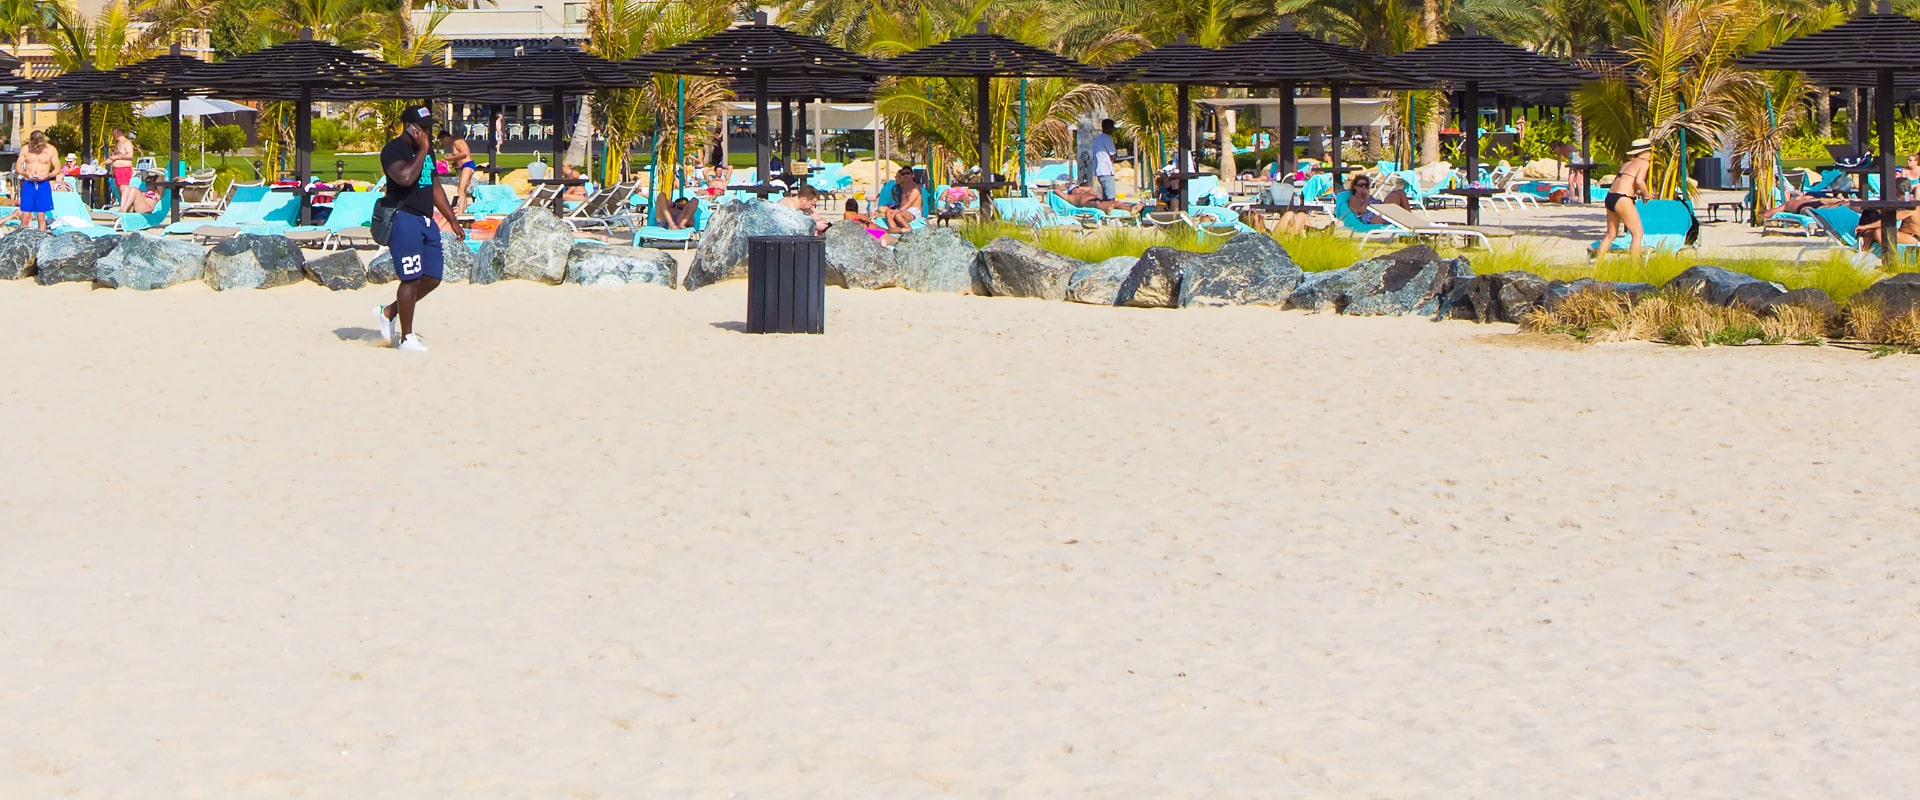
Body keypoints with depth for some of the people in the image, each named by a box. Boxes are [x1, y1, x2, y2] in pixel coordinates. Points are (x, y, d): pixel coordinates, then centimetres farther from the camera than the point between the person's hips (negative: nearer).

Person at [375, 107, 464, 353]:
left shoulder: (427, 149, 18)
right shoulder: (394, 150, -11)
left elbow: (434, 187, 26)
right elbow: (405, 177, -30)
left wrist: (453, 220, 25)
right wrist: (422, 150, -20)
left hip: (426, 220, 9)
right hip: (404, 219, -9)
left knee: (432, 278, 8)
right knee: (411, 278, -8)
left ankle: (389, 312, 25)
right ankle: (407, 337, 1)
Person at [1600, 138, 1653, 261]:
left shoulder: (1627, 164, 22)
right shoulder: (1644, 163, -1)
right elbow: (1639, 181, -17)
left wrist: (1636, 192, 16)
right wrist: (1646, 195, -1)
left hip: (1610, 197, 8)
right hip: (1622, 200, -8)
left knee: (1611, 234, 19)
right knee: (1638, 234, -3)